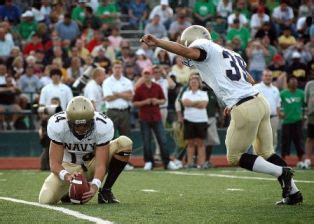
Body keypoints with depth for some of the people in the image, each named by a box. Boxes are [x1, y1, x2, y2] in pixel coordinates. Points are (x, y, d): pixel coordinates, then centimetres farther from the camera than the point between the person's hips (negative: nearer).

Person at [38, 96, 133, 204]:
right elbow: (55, 163, -26)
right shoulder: (57, 125, -26)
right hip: (69, 167, 0)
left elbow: (100, 164, -28)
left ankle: (106, 192, -14)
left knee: (124, 143, -27)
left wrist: (94, 186, -48)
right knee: (46, 200, -24)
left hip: (93, 165, 0)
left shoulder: (103, 126, -27)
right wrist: (66, 175, -48)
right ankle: (69, 189, 13)